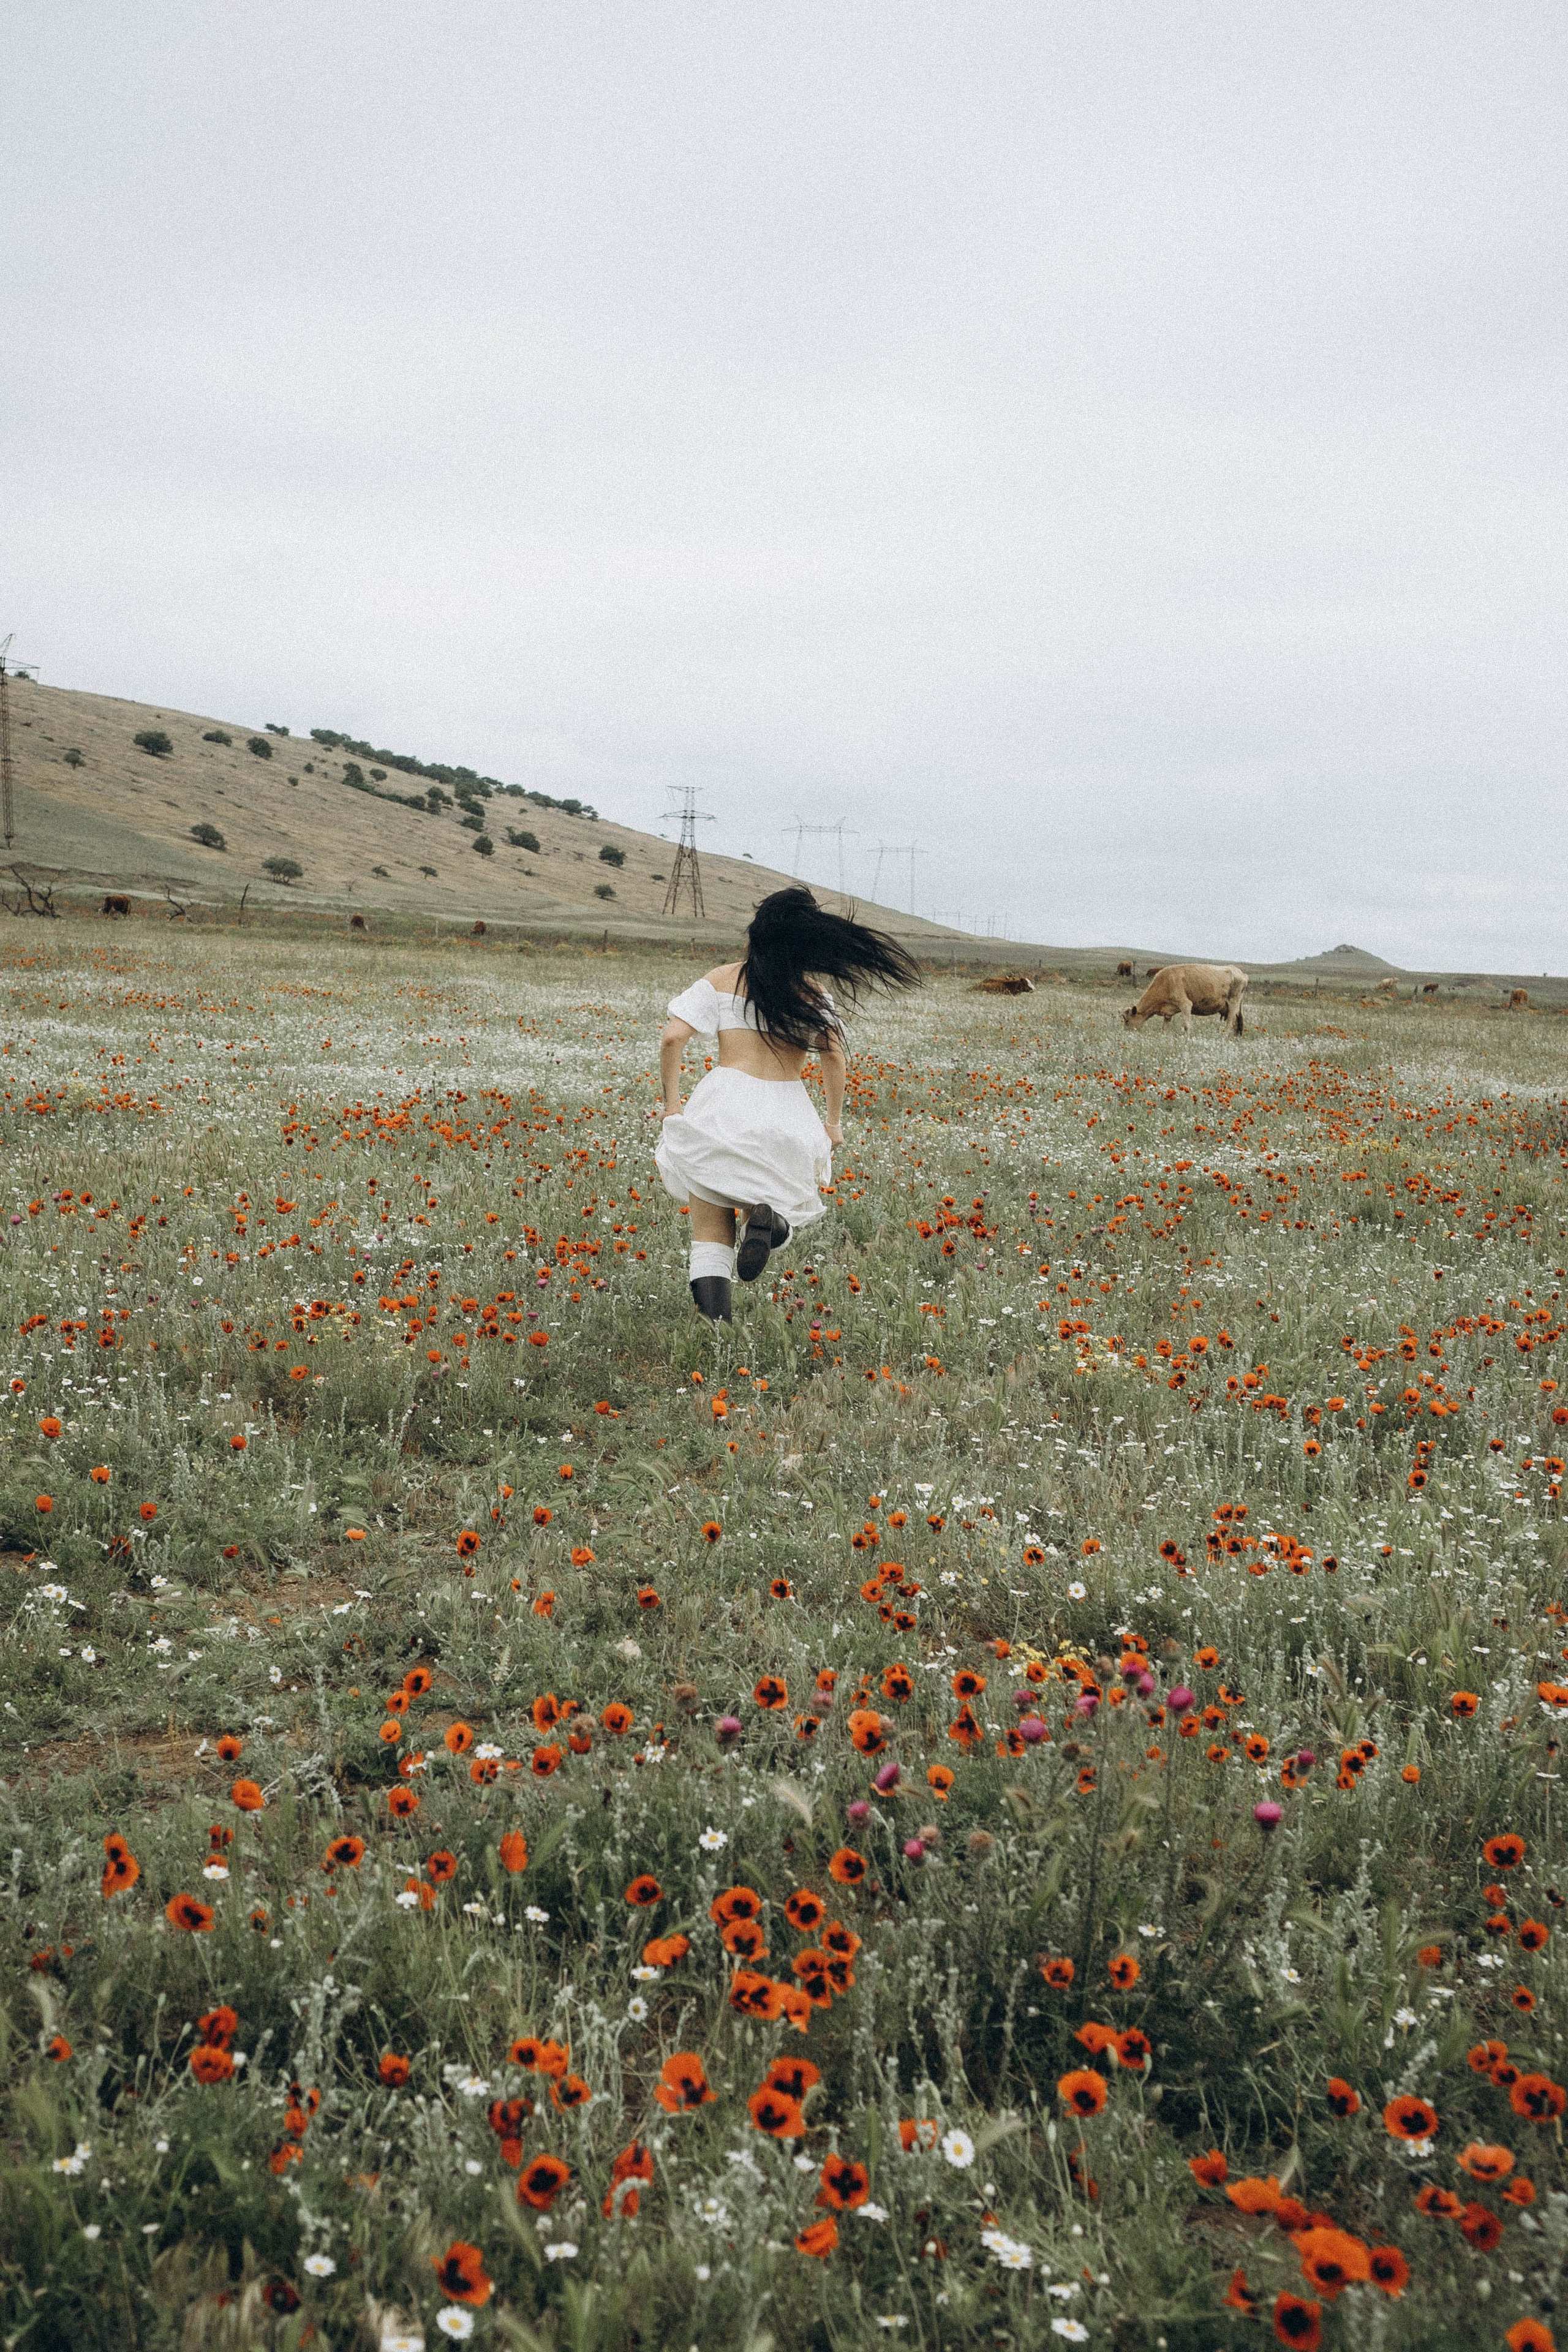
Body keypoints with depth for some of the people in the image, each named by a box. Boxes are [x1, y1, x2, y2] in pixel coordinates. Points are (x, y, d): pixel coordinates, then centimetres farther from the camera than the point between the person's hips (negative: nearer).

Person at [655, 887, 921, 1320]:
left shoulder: (721, 979, 7)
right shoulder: (814, 989, 9)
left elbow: (672, 1039, -2)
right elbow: (833, 1056, -2)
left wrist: (671, 1102, 10)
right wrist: (834, 1122, 9)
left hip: (722, 1109, -1)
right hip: (787, 1118, 1)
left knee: (712, 1237, 6)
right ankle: (767, 1216, -17)